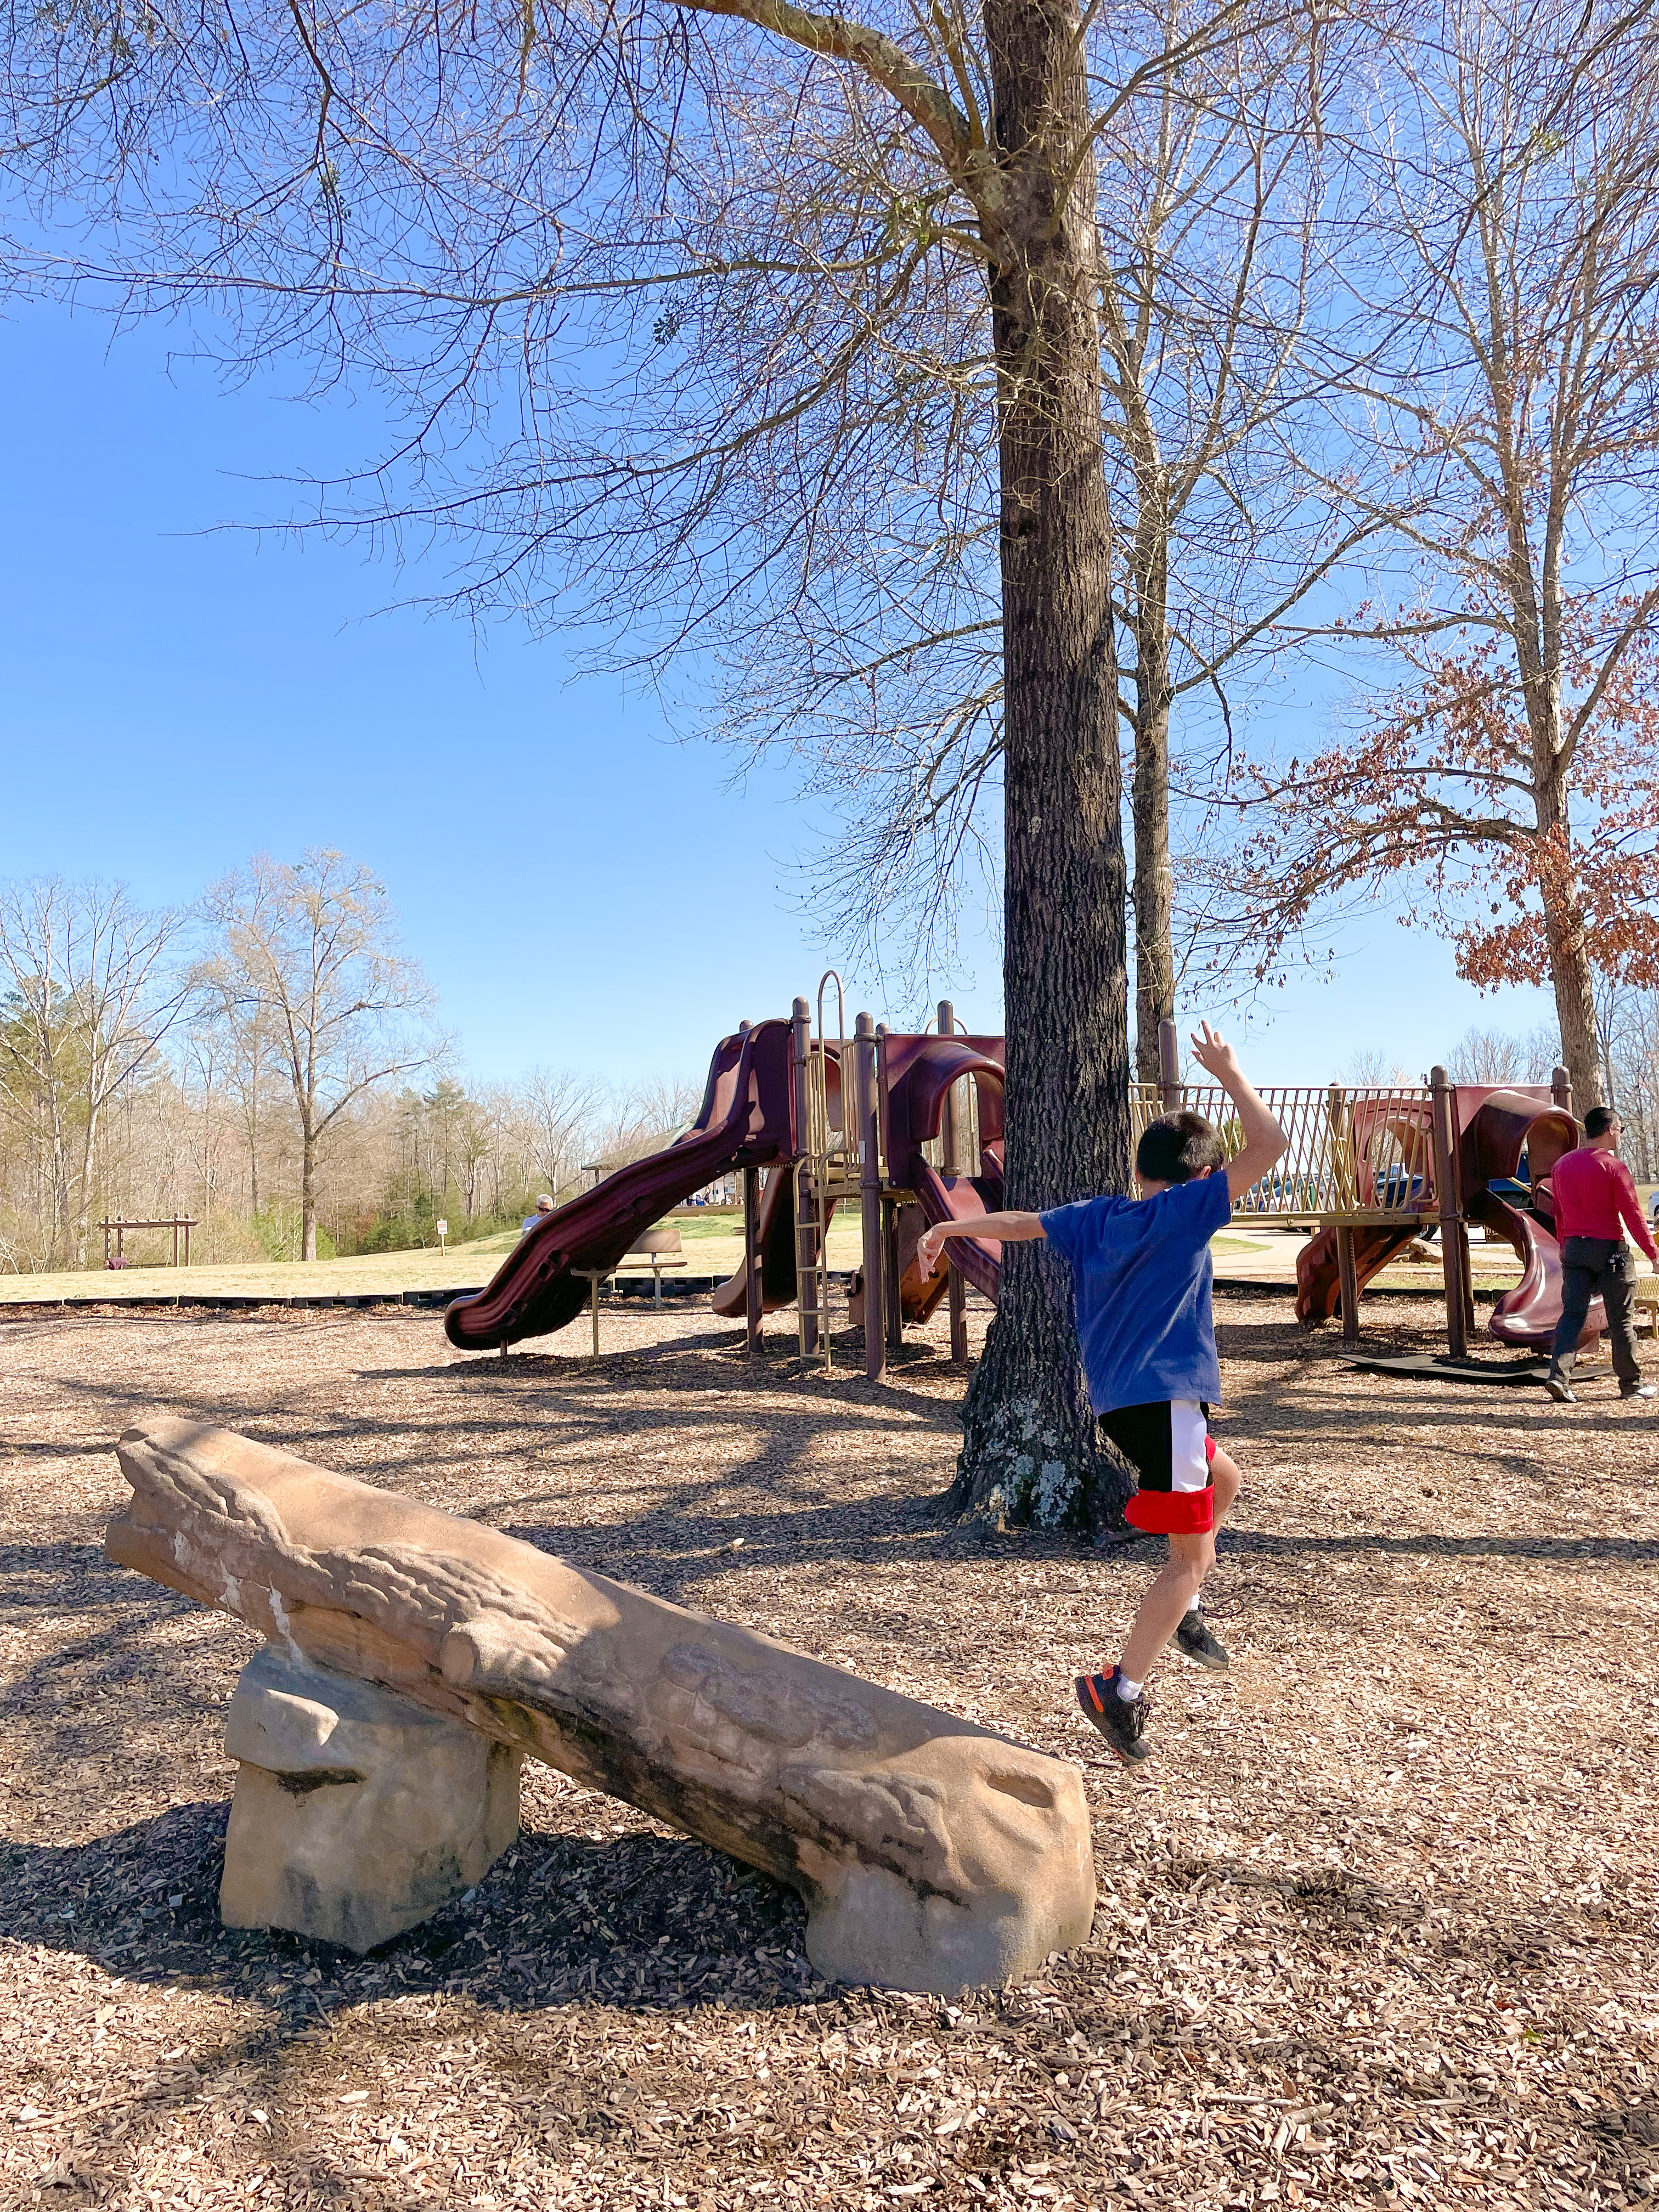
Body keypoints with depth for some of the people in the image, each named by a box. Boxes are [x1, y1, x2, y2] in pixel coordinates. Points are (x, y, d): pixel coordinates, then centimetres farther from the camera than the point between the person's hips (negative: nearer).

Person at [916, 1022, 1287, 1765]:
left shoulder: (1094, 1218, 8)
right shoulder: (1184, 1211, -10)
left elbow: (1017, 1221, 18)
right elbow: (1268, 1144, -12)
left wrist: (951, 1228, 31)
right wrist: (1228, 1073, -2)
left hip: (1119, 1400, 8)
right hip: (1165, 1398, -8)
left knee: (1223, 1478, 30)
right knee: (1190, 1555, -2)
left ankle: (1182, 1613, 30)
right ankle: (1120, 1689, -6)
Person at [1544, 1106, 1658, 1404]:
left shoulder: (1563, 1164, 8)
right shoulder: (1613, 1166, -11)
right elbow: (1632, 1214, -12)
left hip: (1574, 1248, 5)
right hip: (1608, 1248, -5)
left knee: (1572, 1314, 3)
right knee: (1620, 1318, 6)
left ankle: (1558, 1377, -10)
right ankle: (1631, 1383, 16)